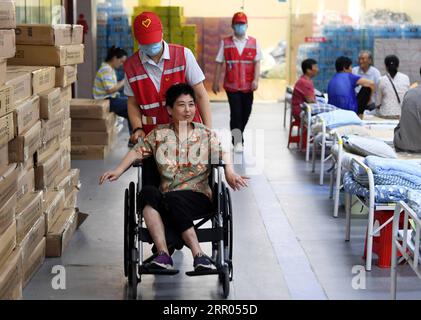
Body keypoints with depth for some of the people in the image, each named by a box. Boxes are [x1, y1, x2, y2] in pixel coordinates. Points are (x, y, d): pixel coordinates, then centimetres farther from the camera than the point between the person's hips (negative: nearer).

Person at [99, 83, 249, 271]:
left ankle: (198, 254, -35)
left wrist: (231, 175, -18)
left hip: (198, 197, -2)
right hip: (167, 198, 2)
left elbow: (222, 156, 2)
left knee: (172, 199, -35)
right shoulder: (159, 134, 13)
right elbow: (137, 151, 9)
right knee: (148, 192, -31)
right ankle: (163, 254, -39)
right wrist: (118, 171, -7)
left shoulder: (206, 134, 10)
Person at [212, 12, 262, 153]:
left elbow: (257, 62, 0)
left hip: (248, 85, 2)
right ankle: (237, 141, 0)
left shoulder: (254, 42, 3)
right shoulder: (225, 43, 1)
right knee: (236, 113, -6)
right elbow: (219, 63, 3)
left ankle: (237, 135, 33)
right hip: (231, 85, -2)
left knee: (246, 113, 11)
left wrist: (256, 80, -12)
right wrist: (215, 82, 1)